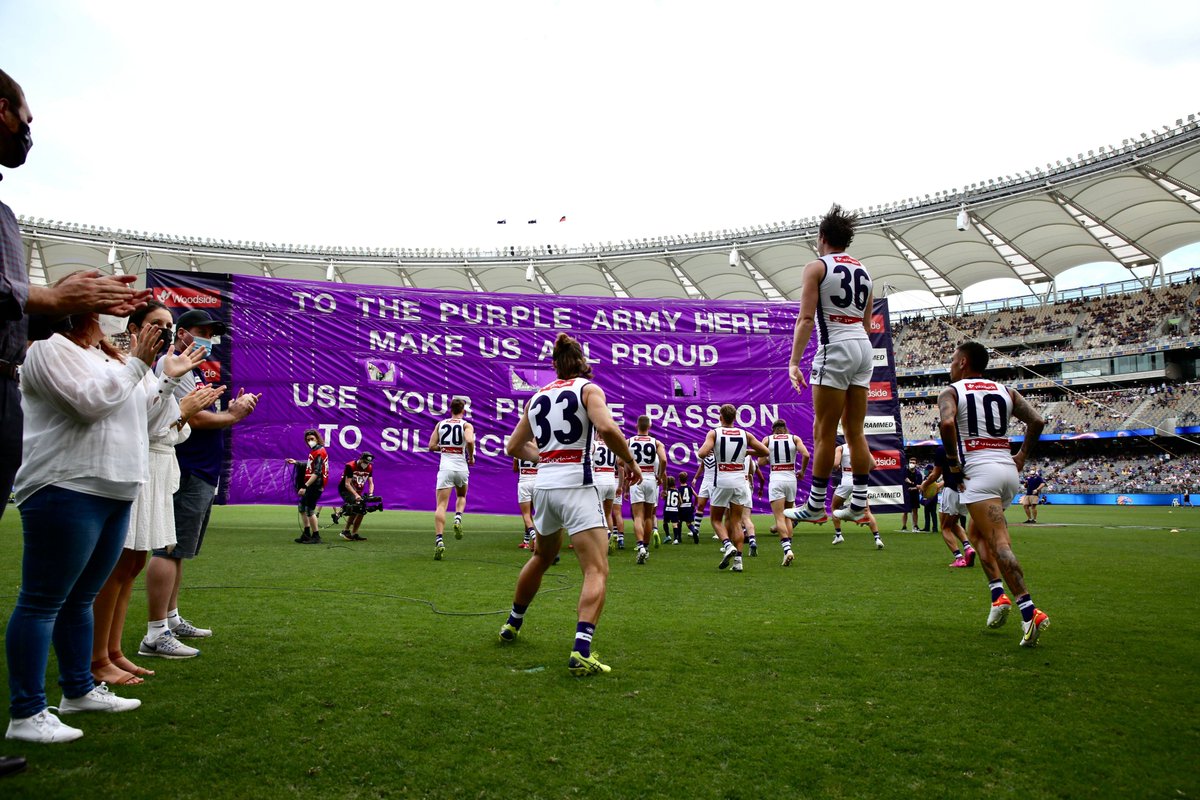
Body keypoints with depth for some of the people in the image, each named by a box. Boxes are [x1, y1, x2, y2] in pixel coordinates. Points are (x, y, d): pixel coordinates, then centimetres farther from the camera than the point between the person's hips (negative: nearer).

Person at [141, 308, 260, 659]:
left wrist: (232, 409, 7)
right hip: (185, 474, -11)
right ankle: (155, 635, -10)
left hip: (200, 474, 11)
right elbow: (194, 418, -19)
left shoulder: (190, 369, 24)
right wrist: (233, 415, -5)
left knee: (177, 551, 16)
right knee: (169, 550, -11)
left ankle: (171, 620, 26)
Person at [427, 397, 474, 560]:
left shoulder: (440, 424, 10)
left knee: (441, 505, -3)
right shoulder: (467, 425, 1)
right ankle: (458, 518, -1)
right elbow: (469, 441, -19)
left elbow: (431, 446, 6)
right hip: (461, 467, 0)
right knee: (461, 496, 28)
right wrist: (471, 457, -3)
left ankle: (439, 540, -18)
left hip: (445, 467, 0)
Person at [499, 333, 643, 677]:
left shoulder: (537, 397, 15)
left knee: (541, 558, 28)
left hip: (544, 484, 6)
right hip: (576, 485, -6)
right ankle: (581, 652, -19)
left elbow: (514, 447, 22)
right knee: (597, 571, -5)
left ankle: (512, 623, 44)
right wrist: (629, 461, -7)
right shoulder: (588, 389, -1)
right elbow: (607, 428, -20)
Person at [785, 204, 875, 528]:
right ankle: (858, 505, 13)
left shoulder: (816, 267, -2)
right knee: (855, 430, 11)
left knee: (824, 432, -2)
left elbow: (806, 317, -12)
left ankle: (815, 506, 3)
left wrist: (794, 361, -15)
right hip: (864, 346, 7)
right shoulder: (863, 271, 18)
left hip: (836, 347, -7)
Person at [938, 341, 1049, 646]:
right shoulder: (1006, 392, 18)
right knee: (976, 531, 22)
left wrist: (953, 465, -10)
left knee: (998, 542, -11)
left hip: (978, 470, -6)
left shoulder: (951, 392, 2)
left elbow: (947, 422, -18)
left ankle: (1029, 610, -22)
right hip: (1008, 470, 7)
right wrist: (1021, 458, 14)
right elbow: (1037, 421, 6)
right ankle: (999, 594, 10)